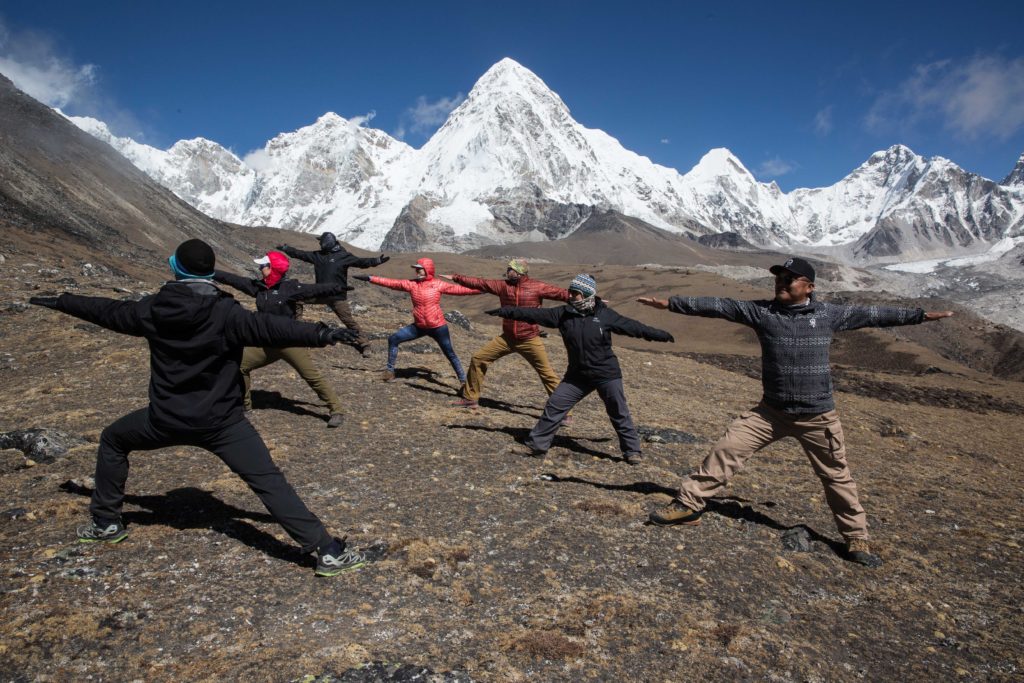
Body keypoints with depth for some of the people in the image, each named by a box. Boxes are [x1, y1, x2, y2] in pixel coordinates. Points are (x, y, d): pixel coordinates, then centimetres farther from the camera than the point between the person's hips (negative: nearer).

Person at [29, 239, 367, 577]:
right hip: (221, 421, -3)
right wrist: (322, 334, -31)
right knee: (269, 481, -8)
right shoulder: (225, 313, -14)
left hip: (165, 419, 3)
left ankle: (106, 524, 41)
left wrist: (58, 302, 34)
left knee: (112, 441, 34)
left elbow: (107, 310, 16)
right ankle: (328, 551, -14)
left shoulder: (153, 309, 0)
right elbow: (268, 327, -25)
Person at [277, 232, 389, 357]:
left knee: (349, 321, -9)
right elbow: (300, 254, 22)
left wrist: (377, 260, -29)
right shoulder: (317, 255, 11)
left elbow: (360, 262, -15)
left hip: (337, 296, -6)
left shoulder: (344, 256, -4)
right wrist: (285, 248, 27)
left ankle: (364, 345, -5)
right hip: (320, 293, 6)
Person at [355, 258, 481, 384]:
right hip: (419, 326, 4)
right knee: (393, 339, 1)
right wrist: (370, 278, -1)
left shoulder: (438, 285, -7)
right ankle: (390, 370, 12)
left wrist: (482, 289, -16)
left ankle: (463, 380, 13)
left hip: (438, 326, -4)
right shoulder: (411, 284, 1)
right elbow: (391, 283, 2)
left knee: (450, 354, 2)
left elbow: (459, 289, -10)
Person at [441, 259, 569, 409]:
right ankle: (470, 398, 20)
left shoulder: (538, 287, -9)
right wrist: (456, 277, 11)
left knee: (547, 374, -3)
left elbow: (560, 293, -15)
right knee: (478, 358, 6)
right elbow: (479, 283, 9)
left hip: (530, 340, -4)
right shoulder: (503, 285, 3)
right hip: (507, 338, 5)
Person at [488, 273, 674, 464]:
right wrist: (506, 311, -11)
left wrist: (658, 334, 0)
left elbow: (631, 326, -2)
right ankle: (536, 444, 12)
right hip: (577, 375, 3)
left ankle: (632, 450, 20)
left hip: (607, 374, -3)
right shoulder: (563, 314, -3)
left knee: (619, 413, 4)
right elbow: (535, 314, -6)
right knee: (554, 406, 0)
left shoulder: (605, 315, -9)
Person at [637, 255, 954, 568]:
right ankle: (688, 504, 7)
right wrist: (670, 303, -15)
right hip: (771, 411, 0)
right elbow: (718, 306, -9)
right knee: (726, 449, -6)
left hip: (818, 417, 0)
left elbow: (871, 314, 8)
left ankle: (856, 537, 29)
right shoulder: (761, 311, -3)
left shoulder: (828, 314, -1)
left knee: (836, 476, 11)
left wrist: (920, 315, 12)